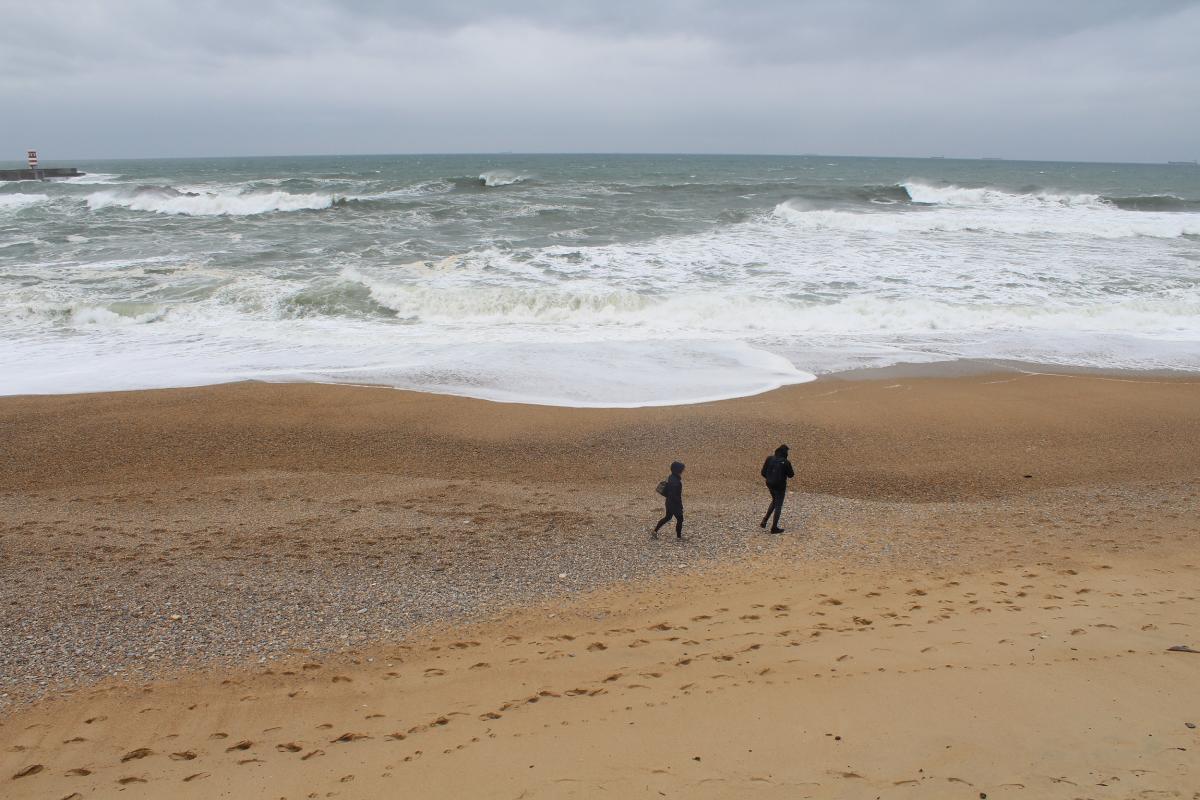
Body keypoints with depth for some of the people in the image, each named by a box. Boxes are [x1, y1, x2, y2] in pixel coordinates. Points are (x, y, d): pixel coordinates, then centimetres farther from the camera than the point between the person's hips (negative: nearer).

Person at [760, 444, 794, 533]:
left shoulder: (769, 459, -5)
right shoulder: (786, 462, -17)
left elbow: (763, 472, -1)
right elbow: (791, 475, -6)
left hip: (770, 484, 5)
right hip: (780, 486, -5)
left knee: (774, 501, 27)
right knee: (778, 506, 8)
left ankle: (764, 521, 19)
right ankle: (774, 527, 12)